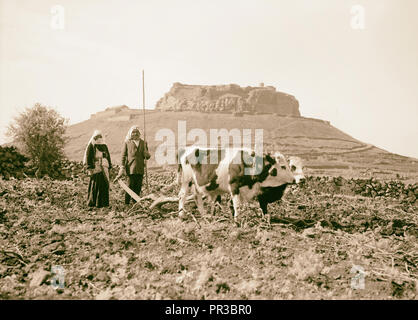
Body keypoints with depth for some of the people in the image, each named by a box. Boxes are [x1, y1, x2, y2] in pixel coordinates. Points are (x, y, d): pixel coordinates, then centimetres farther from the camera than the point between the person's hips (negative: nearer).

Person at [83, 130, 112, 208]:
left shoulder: (104, 145, 16)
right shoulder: (91, 146, 0)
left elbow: (108, 156, 19)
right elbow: (88, 157, -6)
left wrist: (109, 166, 12)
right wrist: (90, 168, -14)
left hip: (104, 168, 5)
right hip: (95, 168, -5)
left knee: (105, 185, 3)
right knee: (95, 185, -5)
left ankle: (104, 202, 10)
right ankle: (92, 202, 4)